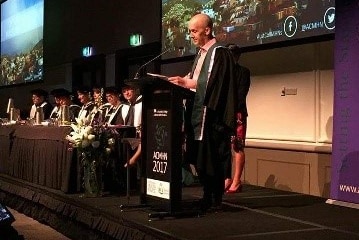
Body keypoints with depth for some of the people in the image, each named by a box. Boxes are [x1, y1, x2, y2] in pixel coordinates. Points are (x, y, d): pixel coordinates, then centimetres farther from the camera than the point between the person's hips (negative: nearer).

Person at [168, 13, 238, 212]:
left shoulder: (219, 53, -10)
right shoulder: (201, 54, 18)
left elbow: (211, 83, -18)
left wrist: (186, 82, -17)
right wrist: (183, 81, 5)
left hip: (211, 114, -9)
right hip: (198, 111, 9)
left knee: (210, 157, -6)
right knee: (200, 157, 11)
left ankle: (215, 201, 2)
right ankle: (208, 197, 19)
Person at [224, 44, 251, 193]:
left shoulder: (243, 72, 4)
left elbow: (241, 94, -6)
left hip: (236, 113, -5)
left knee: (237, 147, -7)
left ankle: (236, 182, -8)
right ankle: (228, 179, 8)